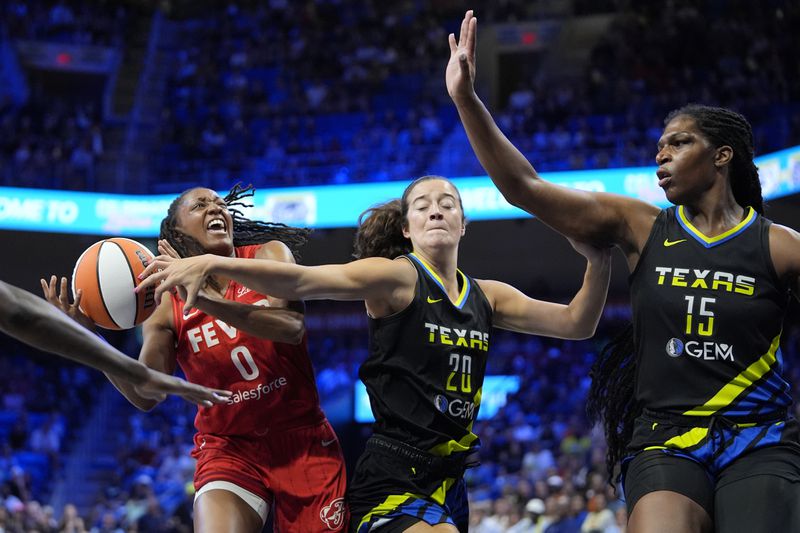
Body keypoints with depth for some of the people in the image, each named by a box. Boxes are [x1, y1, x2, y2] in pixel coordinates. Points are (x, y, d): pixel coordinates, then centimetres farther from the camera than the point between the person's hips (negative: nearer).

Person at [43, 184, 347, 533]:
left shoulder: (269, 255, -4)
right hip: (228, 448, -1)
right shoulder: (166, 308, -1)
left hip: (301, 439, 1)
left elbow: (292, 326, -23)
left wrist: (205, 300, -33)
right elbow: (145, 396, -4)